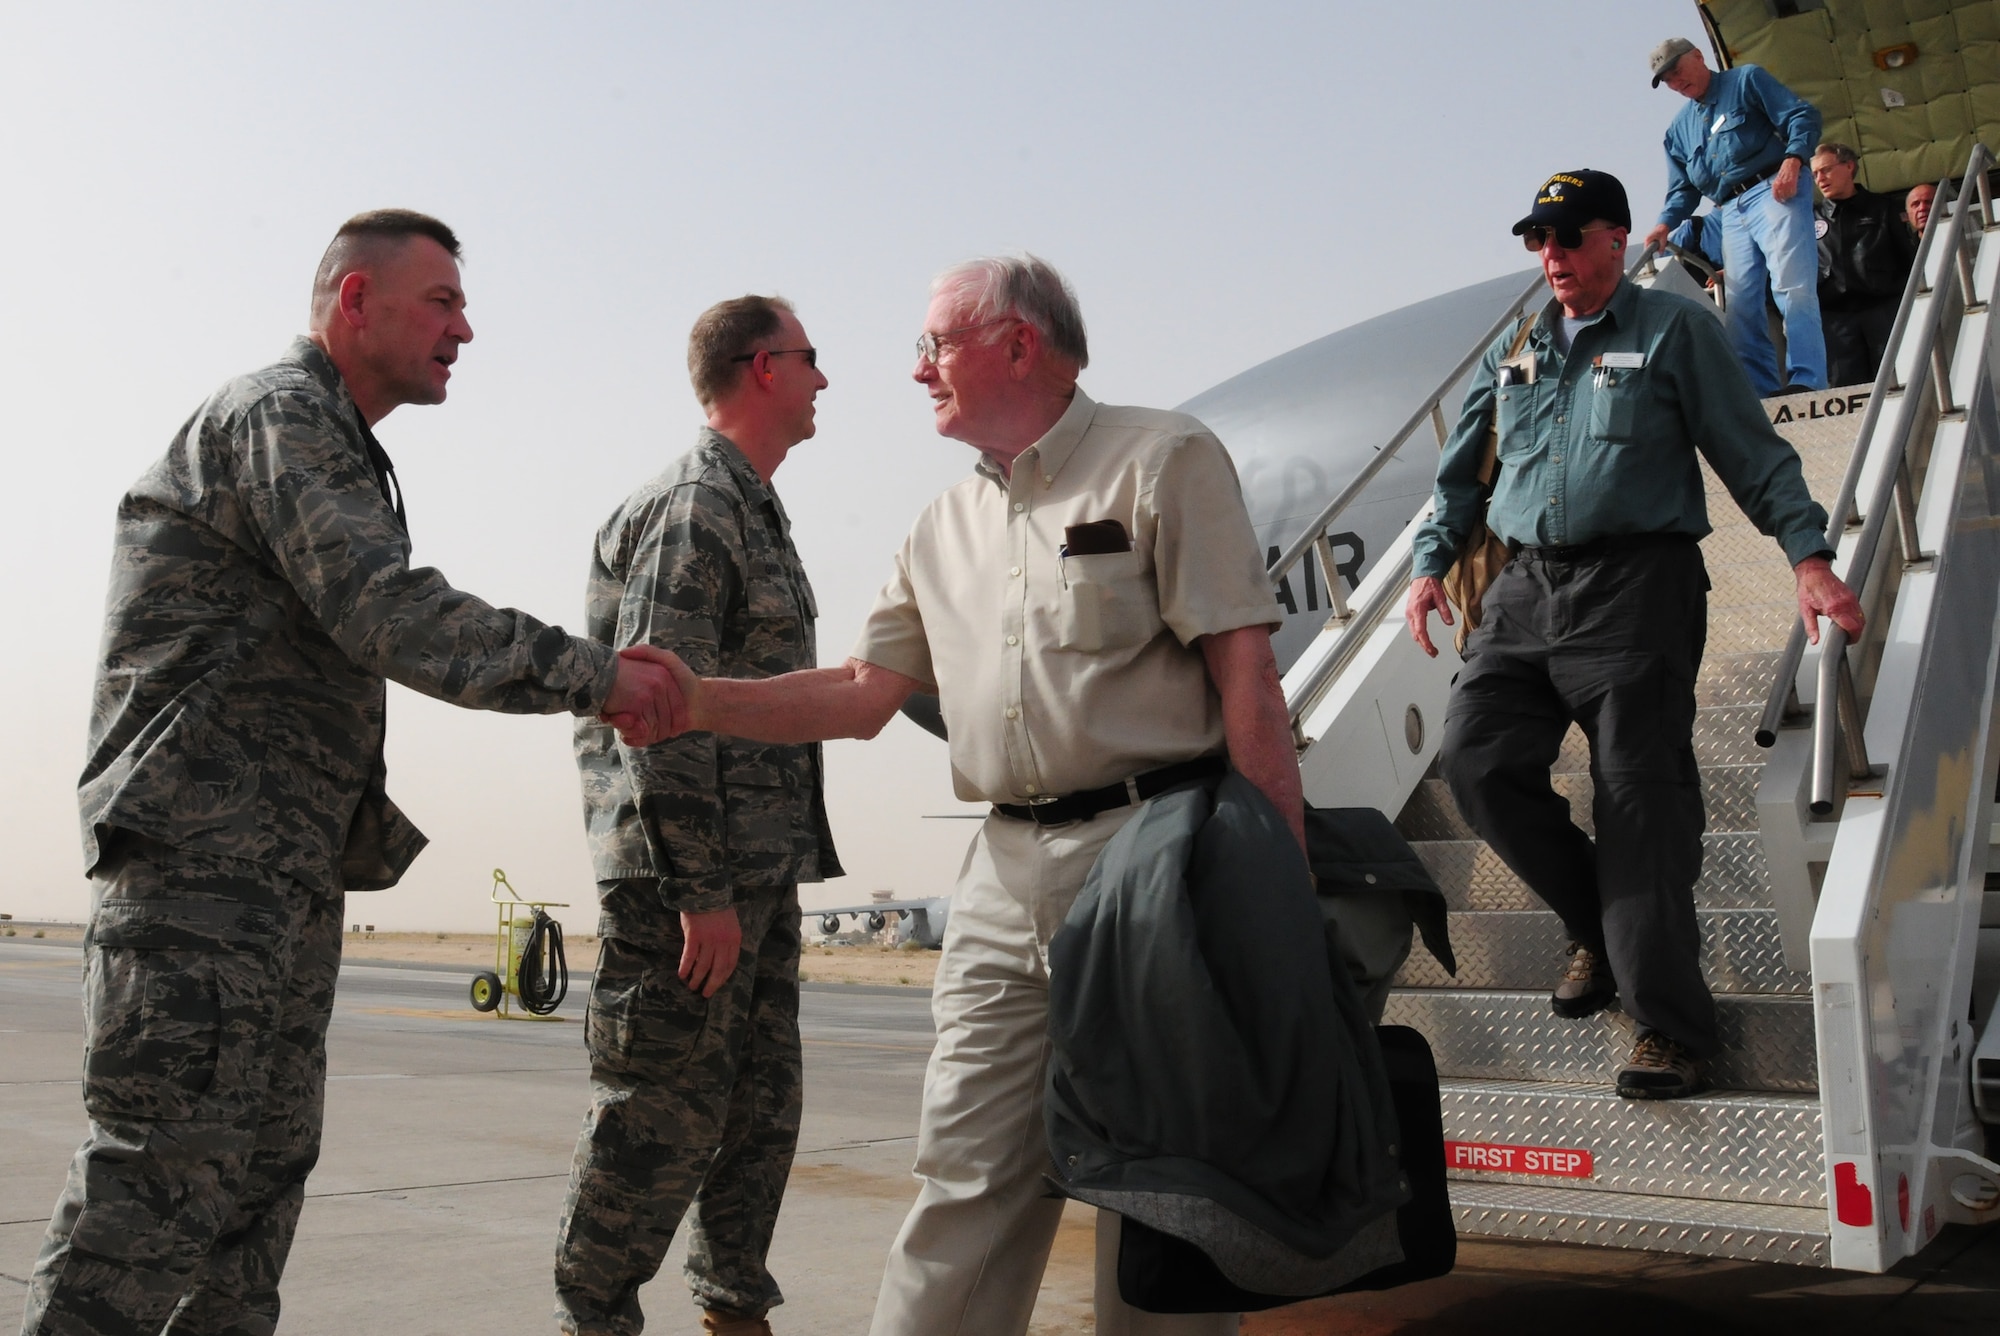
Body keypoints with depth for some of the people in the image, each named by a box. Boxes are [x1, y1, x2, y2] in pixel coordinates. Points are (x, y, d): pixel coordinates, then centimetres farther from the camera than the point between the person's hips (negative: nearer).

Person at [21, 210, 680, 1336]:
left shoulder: (336, 444, 24)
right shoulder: (281, 414, -9)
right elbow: (390, 615, -21)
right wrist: (594, 675, -19)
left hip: (289, 874, 10)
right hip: (205, 850, -10)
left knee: (267, 1161, 11)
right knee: (165, 1164, -11)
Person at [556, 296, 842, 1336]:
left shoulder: (752, 510, 20)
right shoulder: (692, 508, -11)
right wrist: (701, 890, -22)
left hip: (760, 872, 10)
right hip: (692, 871, -10)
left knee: (762, 1104, 14)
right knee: (665, 1114, -2)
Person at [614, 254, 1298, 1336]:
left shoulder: (1162, 460, -2)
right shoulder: (946, 527, 19)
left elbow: (1246, 679, -8)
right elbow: (864, 693, 17)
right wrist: (699, 700, 5)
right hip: (1006, 874, 6)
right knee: (965, 1179, 5)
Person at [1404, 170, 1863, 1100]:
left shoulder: (1674, 331, 5)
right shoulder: (1511, 352, 19)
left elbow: (1754, 456, 3)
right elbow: (1460, 472, 26)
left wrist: (1809, 557, -8)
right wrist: (1431, 564, 14)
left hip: (1637, 587, -5)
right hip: (1525, 589, 5)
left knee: (1641, 801, -7)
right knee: (1474, 759, -10)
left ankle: (1670, 1023, 2)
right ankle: (1599, 925, 13)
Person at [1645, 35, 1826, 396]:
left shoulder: (1747, 80, 8)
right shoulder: (1679, 130, 24)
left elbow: (1802, 117, -1)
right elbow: (1683, 189, 23)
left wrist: (1792, 160, -18)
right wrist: (1665, 223, 3)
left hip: (1775, 193, -6)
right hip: (1731, 213, 7)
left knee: (1792, 287, -19)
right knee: (1741, 305, -2)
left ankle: (1807, 382, -27)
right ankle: (1760, 390, -1)